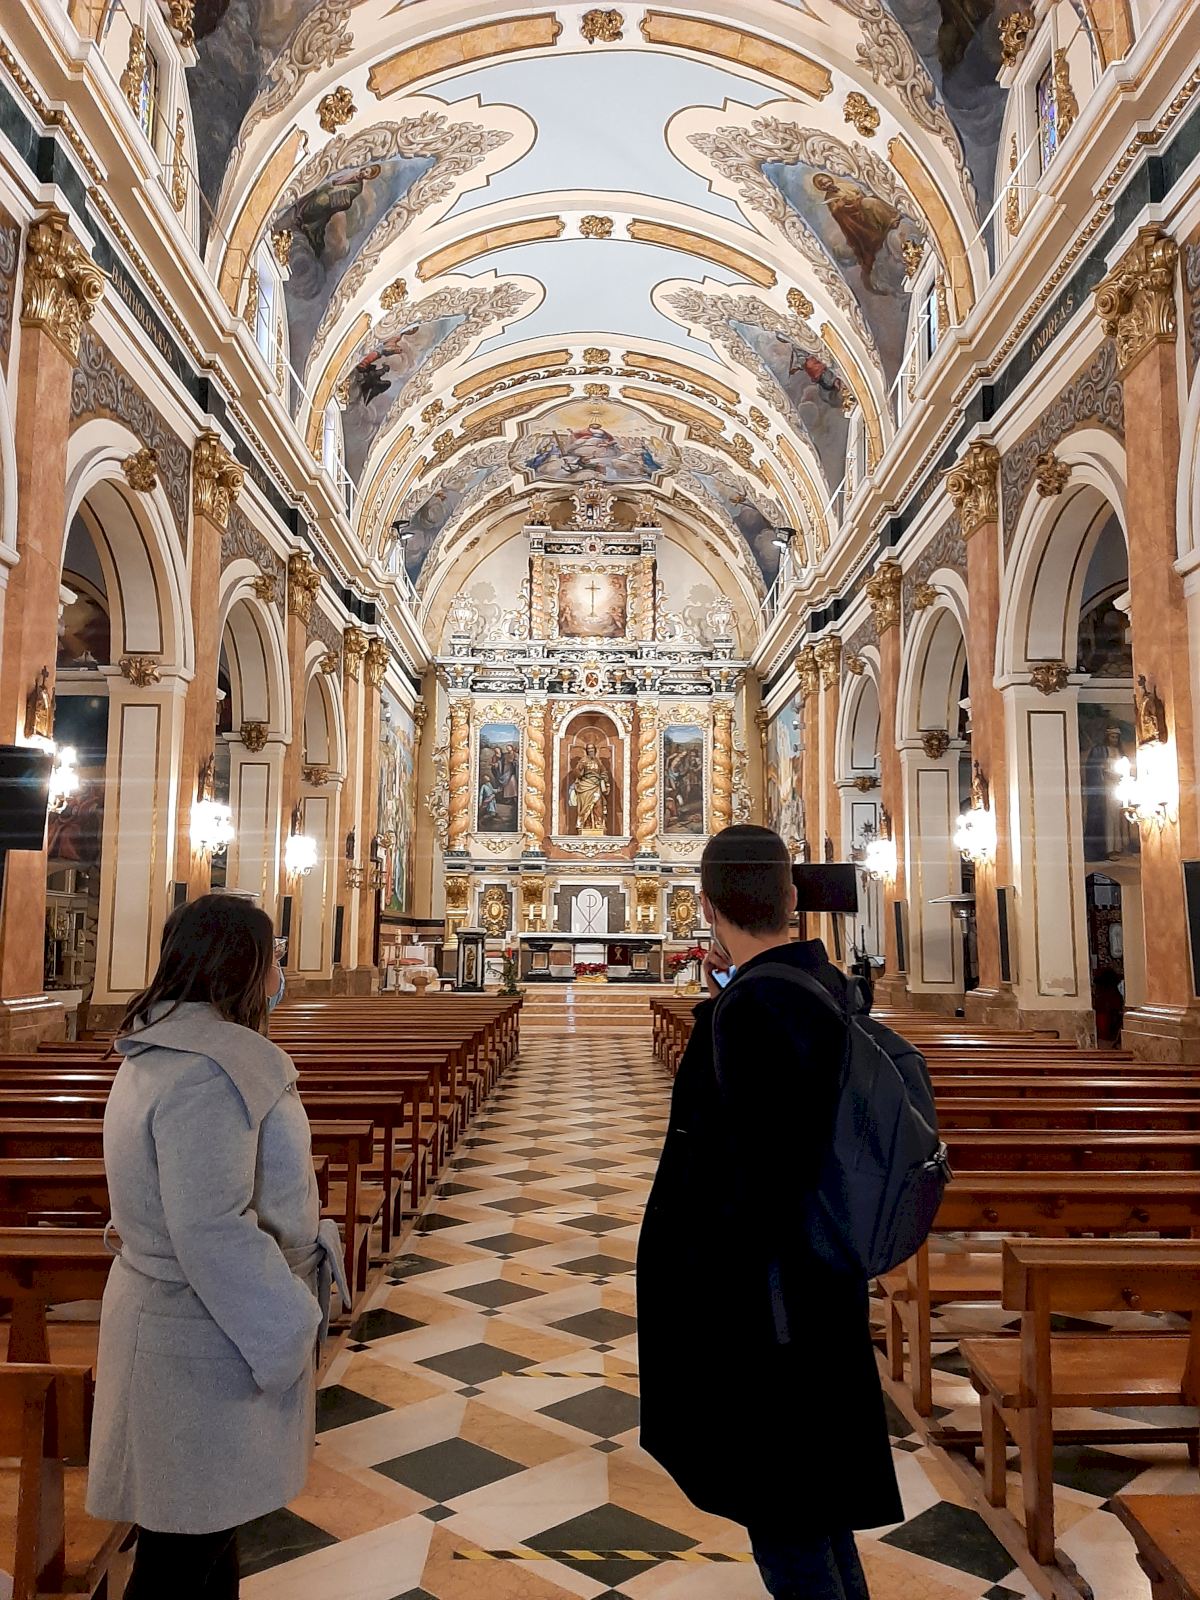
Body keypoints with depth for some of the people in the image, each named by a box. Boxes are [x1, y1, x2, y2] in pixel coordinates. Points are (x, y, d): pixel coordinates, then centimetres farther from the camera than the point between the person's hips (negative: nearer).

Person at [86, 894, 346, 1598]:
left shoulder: (162, 1051, 6)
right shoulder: (207, 1072, -27)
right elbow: (212, 1233, -29)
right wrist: (290, 1335, -19)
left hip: (177, 1318, 10)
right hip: (206, 1336, -10)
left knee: (210, 1517, 24)